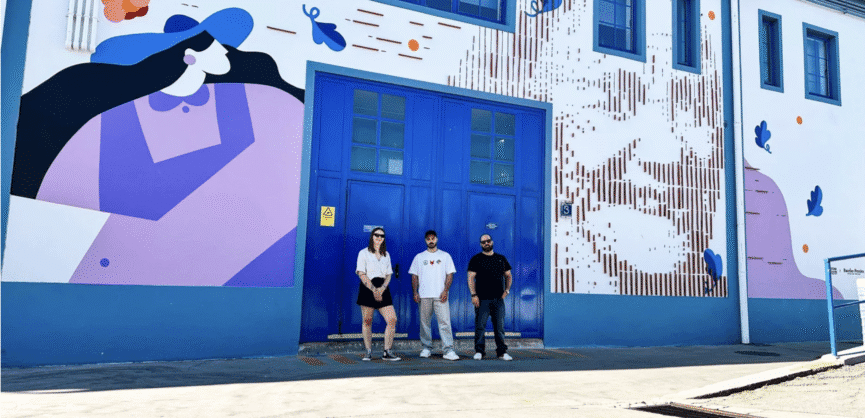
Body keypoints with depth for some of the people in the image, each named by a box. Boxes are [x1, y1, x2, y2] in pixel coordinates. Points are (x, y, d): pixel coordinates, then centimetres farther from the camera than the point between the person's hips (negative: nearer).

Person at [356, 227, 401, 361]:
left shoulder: (386, 254, 17)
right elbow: (361, 273, -6)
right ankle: (368, 352, 10)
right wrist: (373, 289, -15)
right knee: (367, 321, -1)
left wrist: (382, 288, -7)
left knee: (392, 319, -7)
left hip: (383, 289, 4)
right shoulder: (364, 253, 3)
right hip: (367, 288, -4)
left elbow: (389, 274, 12)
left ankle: (387, 352, 0)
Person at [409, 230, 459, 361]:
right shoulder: (419, 257, 13)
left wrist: (445, 291, -7)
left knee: (445, 322, -10)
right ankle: (426, 348, 17)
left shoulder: (445, 256, 10)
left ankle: (448, 350, -11)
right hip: (424, 295, 2)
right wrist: (415, 292, 0)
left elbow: (450, 274, 6)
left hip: (440, 295, -1)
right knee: (424, 322, 5)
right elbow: (414, 276, 11)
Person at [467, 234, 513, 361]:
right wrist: (473, 295, -12)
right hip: (482, 299, -3)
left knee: (500, 326, 5)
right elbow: (471, 278, -3)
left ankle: (502, 351, 10)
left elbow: (508, 276, 21)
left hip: (498, 298, 3)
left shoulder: (501, 259, 14)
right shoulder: (476, 259, 3)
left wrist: (507, 290, 6)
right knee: (480, 325, -3)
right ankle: (479, 351, 5)